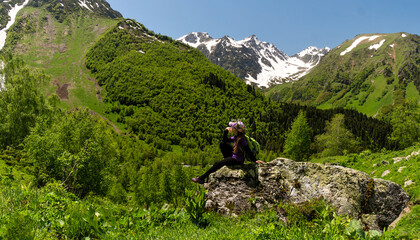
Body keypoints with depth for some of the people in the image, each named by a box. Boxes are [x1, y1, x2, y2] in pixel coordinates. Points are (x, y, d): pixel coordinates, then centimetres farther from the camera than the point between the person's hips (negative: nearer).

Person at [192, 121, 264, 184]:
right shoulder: (236, 136, 2)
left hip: (237, 160, -9)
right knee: (222, 144, 5)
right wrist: (226, 131, 0)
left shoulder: (242, 139, -25)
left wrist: (255, 160, -29)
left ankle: (201, 178, -3)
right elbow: (225, 140, 13)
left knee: (217, 164, -13)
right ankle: (226, 160, 15)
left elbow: (248, 151, -26)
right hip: (233, 155, 9)